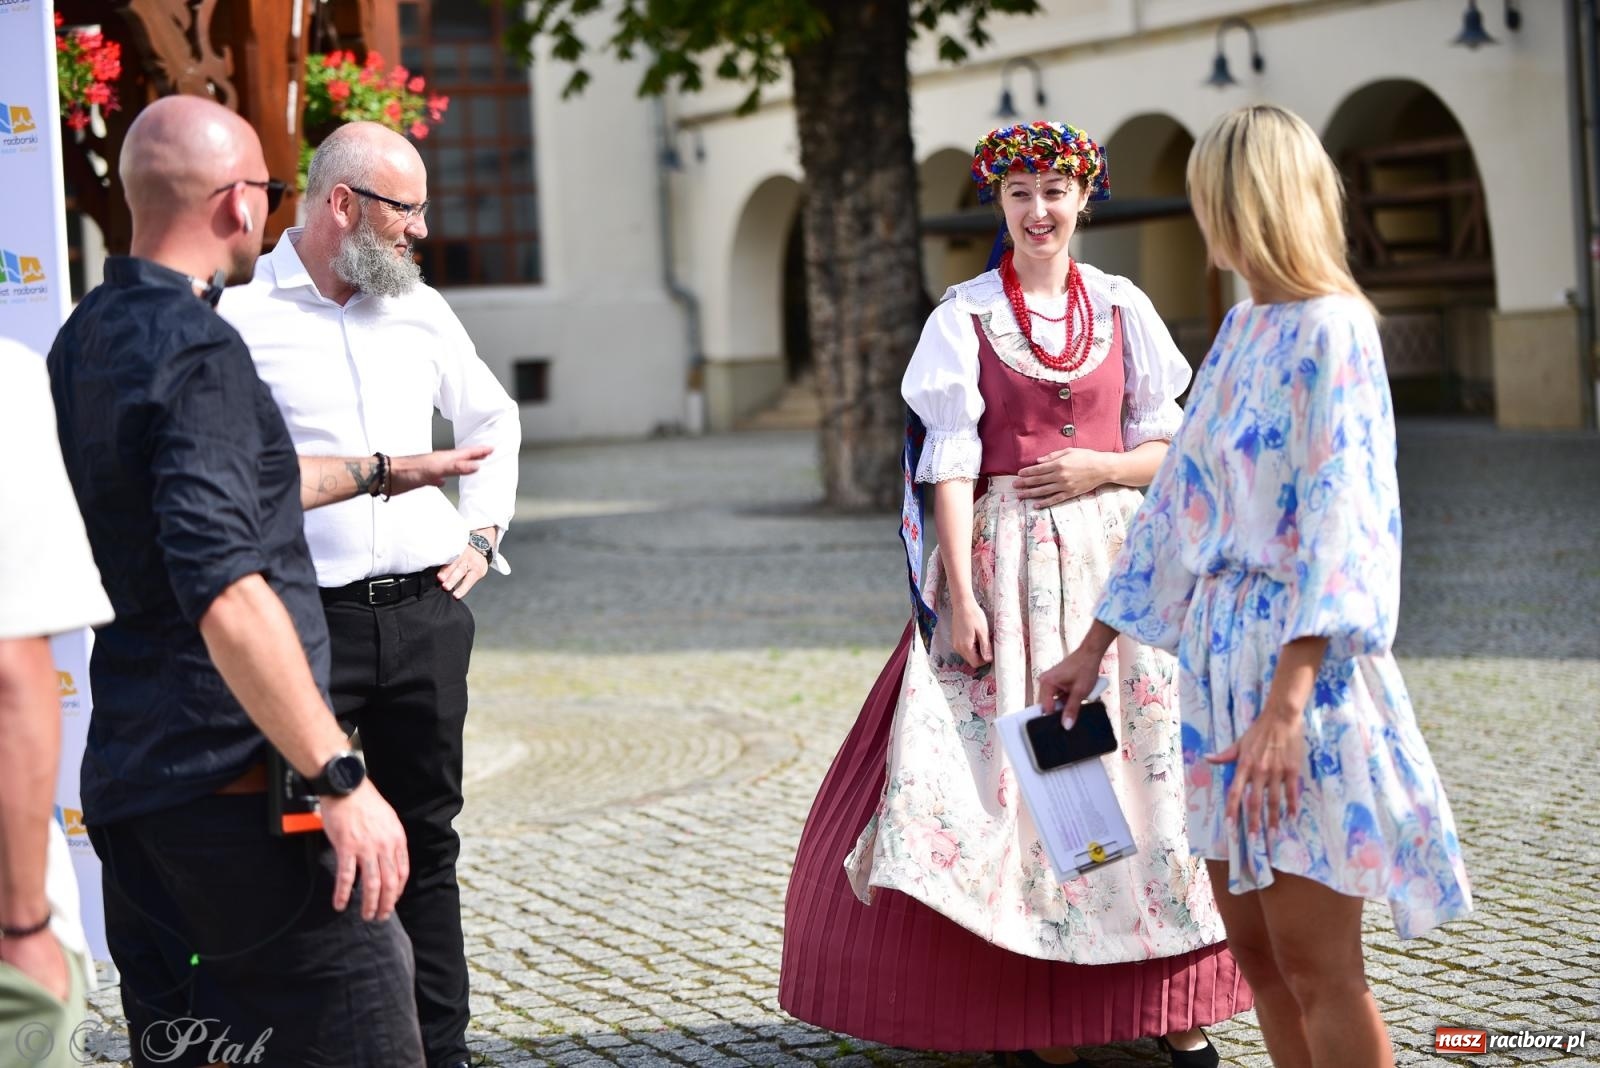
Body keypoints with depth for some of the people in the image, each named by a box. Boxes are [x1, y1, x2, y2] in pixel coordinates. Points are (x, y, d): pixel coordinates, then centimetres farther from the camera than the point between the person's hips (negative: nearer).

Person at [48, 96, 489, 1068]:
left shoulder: (86, 342, 14)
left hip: (129, 788, 10)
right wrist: (342, 777, -25)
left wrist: (380, 471, 43)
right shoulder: (197, 350, -16)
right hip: (235, 784, -10)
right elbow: (225, 586, -26)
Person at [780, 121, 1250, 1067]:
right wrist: (960, 596, -13)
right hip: (1006, 559, -2)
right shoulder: (965, 317, 1)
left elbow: (1170, 448, 11)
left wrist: (1100, 467, -8)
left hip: (1116, 553, 2)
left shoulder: (1122, 308, 8)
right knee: (1010, 754, -6)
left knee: (1145, 760, 0)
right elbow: (950, 463, -5)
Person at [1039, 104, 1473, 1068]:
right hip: (1220, 647, 8)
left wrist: (1287, 698, -27)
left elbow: (1341, 526, -20)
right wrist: (1095, 648, 19)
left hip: (1300, 661, -8)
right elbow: (1179, 499, 18)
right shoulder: (1241, 329, 14)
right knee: (1253, 945, 12)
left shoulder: (1331, 330, -12)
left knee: (1316, 967, -3)